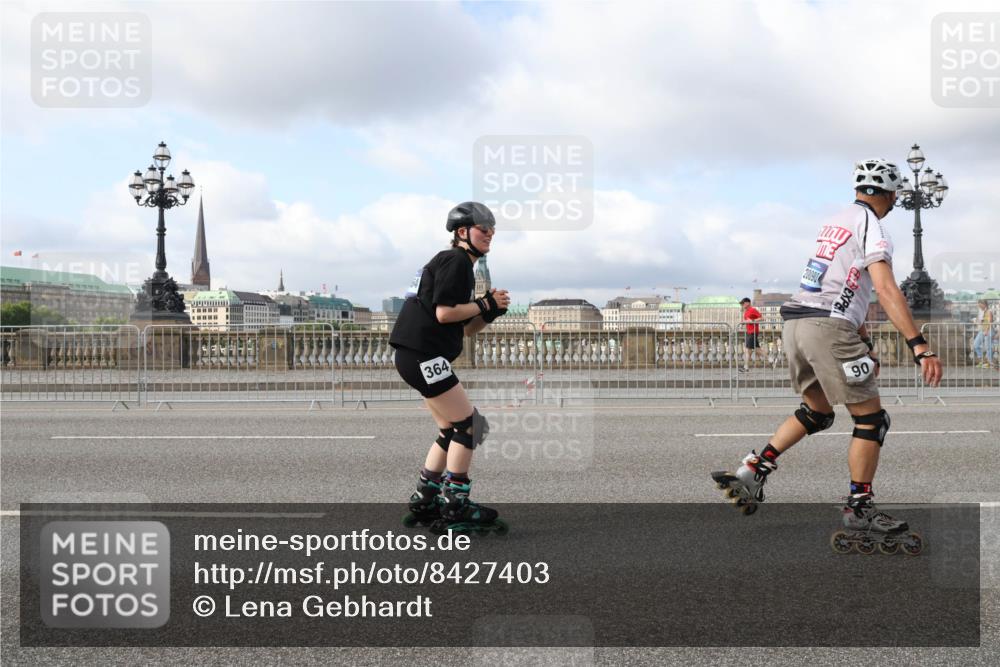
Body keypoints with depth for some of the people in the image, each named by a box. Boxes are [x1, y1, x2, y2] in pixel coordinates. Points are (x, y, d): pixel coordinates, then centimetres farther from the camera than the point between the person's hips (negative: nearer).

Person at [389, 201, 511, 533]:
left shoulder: (462, 265, 23)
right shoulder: (455, 260, -8)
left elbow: (467, 328, 21)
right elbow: (444, 312, -19)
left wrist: (490, 310, 4)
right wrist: (486, 304, -9)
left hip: (417, 356, 10)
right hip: (423, 354, -10)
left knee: (451, 430, 15)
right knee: (467, 424, -7)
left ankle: (424, 500, 19)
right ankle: (454, 505, -2)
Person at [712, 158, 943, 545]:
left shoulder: (836, 224, 22)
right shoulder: (872, 227, -5)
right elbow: (886, 291, -19)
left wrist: (866, 345, 32)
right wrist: (919, 347, -23)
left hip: (795, 324, 9)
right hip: (827, 328, -9)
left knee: (817, 412, 23)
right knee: (871, 420, 3)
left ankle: (752, 472, 16)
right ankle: (859, 509, 7)